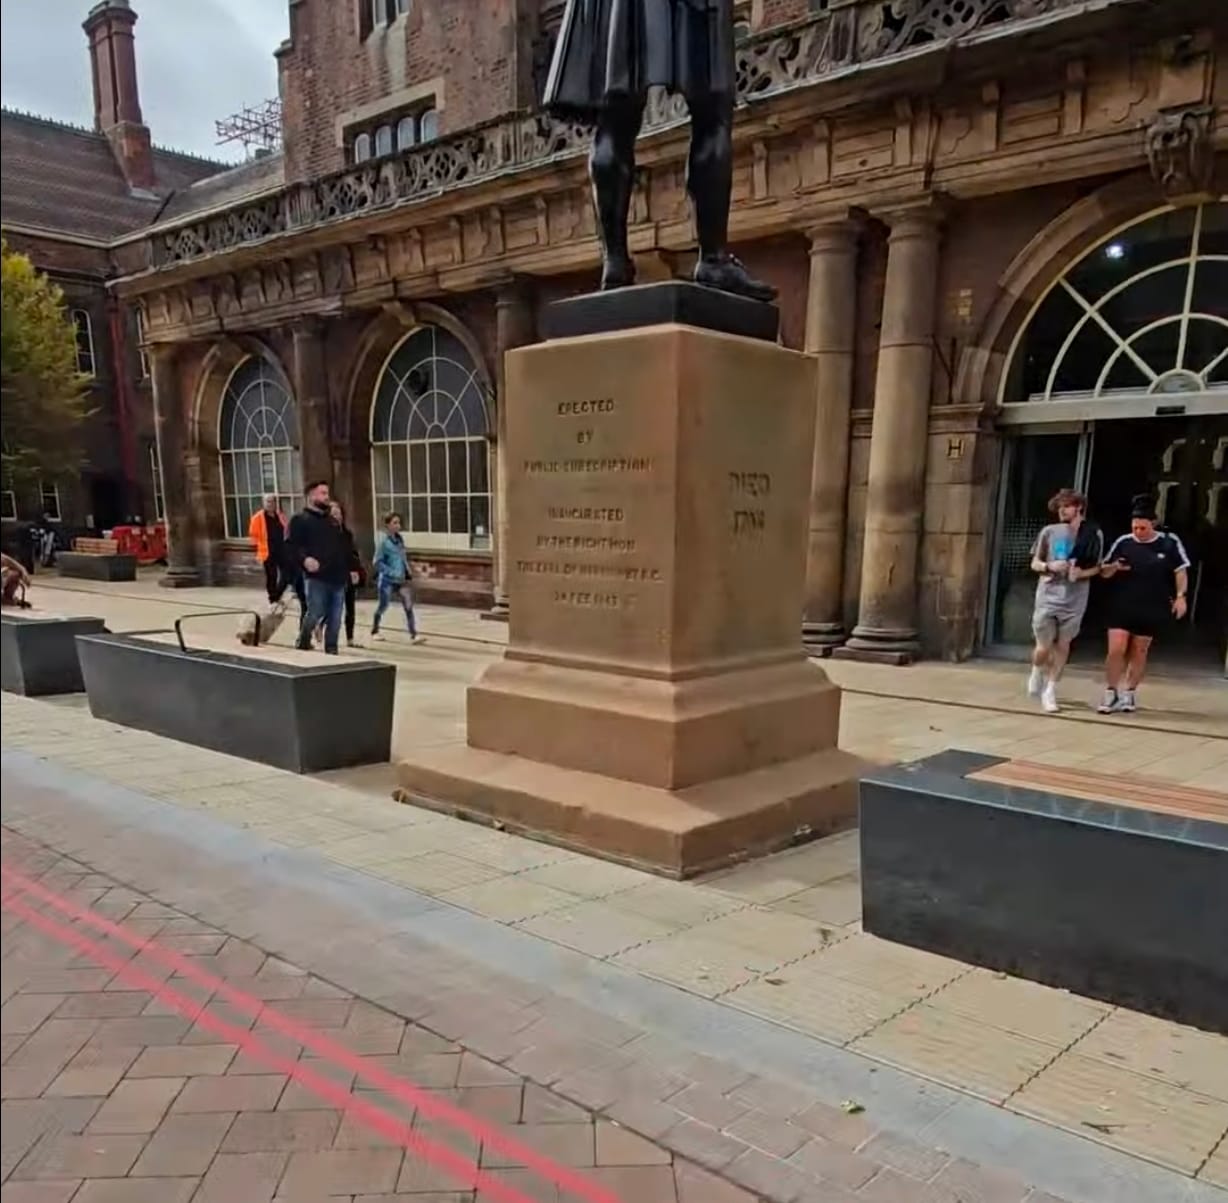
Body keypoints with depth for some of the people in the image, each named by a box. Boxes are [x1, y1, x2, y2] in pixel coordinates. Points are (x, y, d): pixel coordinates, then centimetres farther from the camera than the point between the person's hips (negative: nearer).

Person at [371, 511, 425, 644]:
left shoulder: (400, 539, 5)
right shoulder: (384, 542, -12)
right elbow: (378, 562, -12)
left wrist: (408, 573, 5)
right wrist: (392, 572, -18)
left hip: (401, 580, 5)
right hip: (387, 580, -5)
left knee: (408, 606, -6)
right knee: (383, 605, 9)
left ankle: (413, 635, -8)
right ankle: (375, 631, 30)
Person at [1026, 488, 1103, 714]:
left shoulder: (1094, 534, -1)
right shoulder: (1049, 532, -2)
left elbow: (1097, 567, 8)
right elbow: (1034, 563, 6)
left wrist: (1082, 572, -13)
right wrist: (1049, 566, -15)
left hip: (1074, 600, 0)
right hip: (1047, 597, 0)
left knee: (1062, 646, 6)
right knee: (1044, 648, 3)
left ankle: (1050, 691, 18)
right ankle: (1037, 672, 36)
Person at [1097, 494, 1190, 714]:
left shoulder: (1169, 542, -4)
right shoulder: (1123, 542, -3)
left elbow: (1181, 570, 5)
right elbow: (1104, 572, 4)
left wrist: (1180, 596, -4)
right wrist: (1114, 567, -18)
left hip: (1152, 609, 0)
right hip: (1121, 606, 0)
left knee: (1139, 652, 10)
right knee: (1116, 649, -8)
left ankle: (1130, 693, 23)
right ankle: (1111, 692, 4)